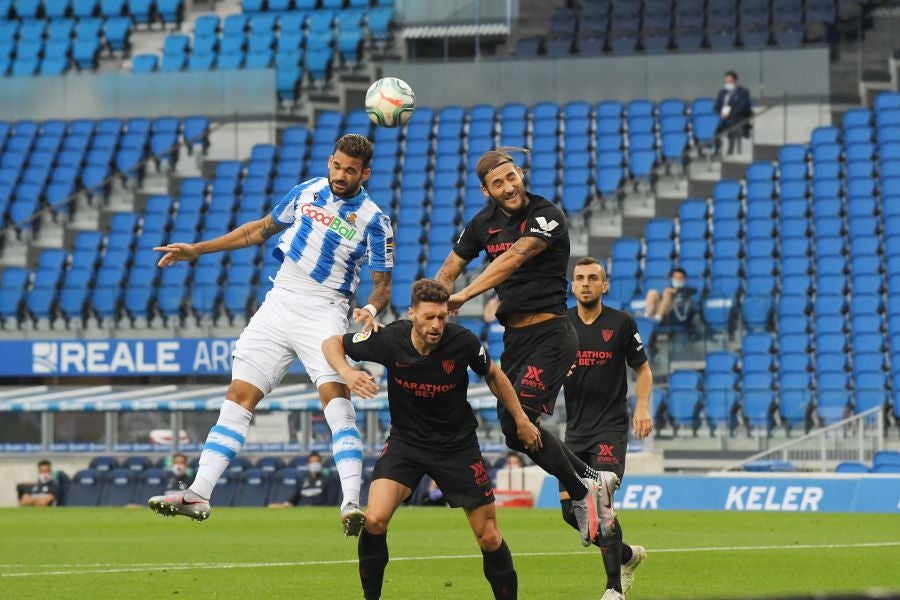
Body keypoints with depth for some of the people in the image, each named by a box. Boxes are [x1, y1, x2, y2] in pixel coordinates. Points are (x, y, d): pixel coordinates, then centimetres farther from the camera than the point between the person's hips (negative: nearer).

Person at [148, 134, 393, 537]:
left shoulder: (373, 221, -5)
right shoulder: (306, 191, 8)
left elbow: (382, 284, -2)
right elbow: (261, 230, 22)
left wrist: (370, 309, -26)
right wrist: (197, 250, 20)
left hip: (324, 313, -5)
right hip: (279, 303, 5)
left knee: (334, 393, -26)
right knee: (239, 395, -2)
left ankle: (351, 503, -33)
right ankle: (198, 495, -2)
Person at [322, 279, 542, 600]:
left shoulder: (463, 341, -20)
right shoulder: (389, 339, -20)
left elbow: (492, 374, 2)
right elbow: (332, 343, -5)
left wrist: (521, 420, 7)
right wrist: (347, 372, -26)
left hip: (458, 444, 0)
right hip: (406, 439, 0)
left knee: (489, 537, 0)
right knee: (374, 519, -20)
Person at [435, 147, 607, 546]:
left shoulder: (546, 216, -13)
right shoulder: (484, 224, 8)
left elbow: (513, 258, -26)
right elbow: (449, 269, 14)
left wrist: (464, 295, -34)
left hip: (549, 333, -8)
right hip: (513, 337, 8)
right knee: (514, 428, 6)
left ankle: (580, 491, -2)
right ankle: (587, 478, 25)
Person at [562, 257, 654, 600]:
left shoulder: (621, 323, -2)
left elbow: (643, 369, 6)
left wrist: (642, 406, -9)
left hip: (610, 427, -4)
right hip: (575, 429, 4)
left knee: (600, 502, -19)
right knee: (571, 509, 3)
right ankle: (628, 555, 29)